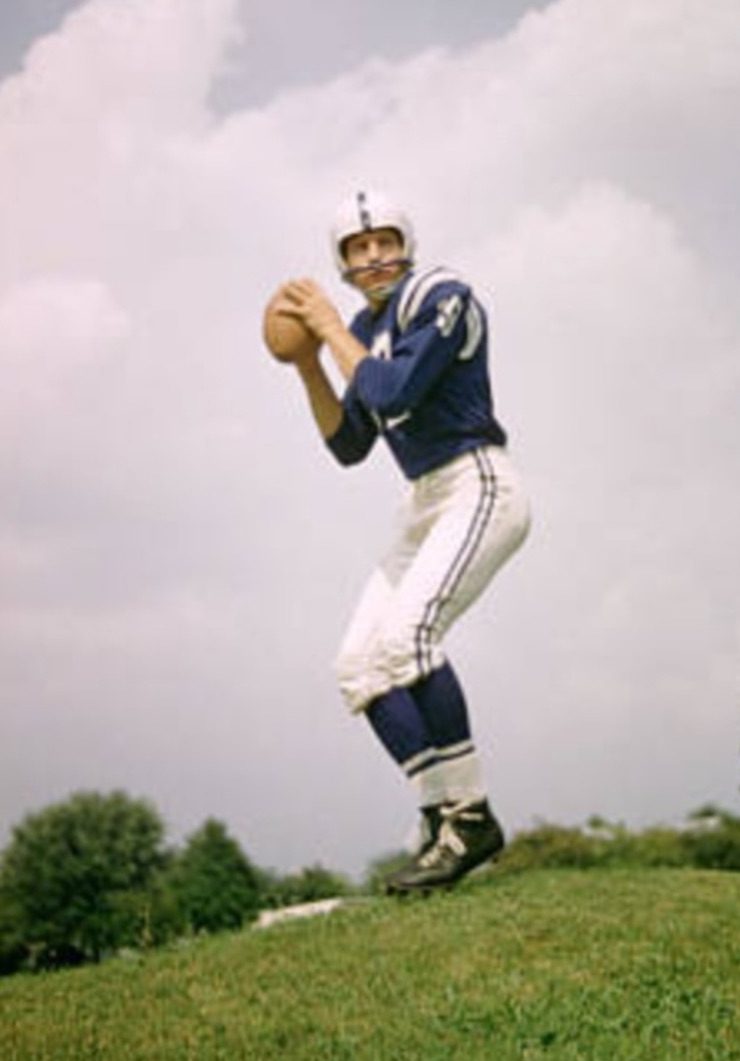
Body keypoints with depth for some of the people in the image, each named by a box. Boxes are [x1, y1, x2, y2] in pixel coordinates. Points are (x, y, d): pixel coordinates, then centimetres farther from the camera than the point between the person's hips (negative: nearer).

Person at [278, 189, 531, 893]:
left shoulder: (440, 298, -9)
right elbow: (349, 446, 14)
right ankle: (443, 817, 1)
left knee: (406, 635, -29)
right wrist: (308, 365, 4)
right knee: (359, 666, 0)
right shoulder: (364, 329, 15)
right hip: (425, 509, 9)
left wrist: (331, 330, -10)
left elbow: (393, 393, -22)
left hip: (479, 490, -9)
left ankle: (469, 817, -24)